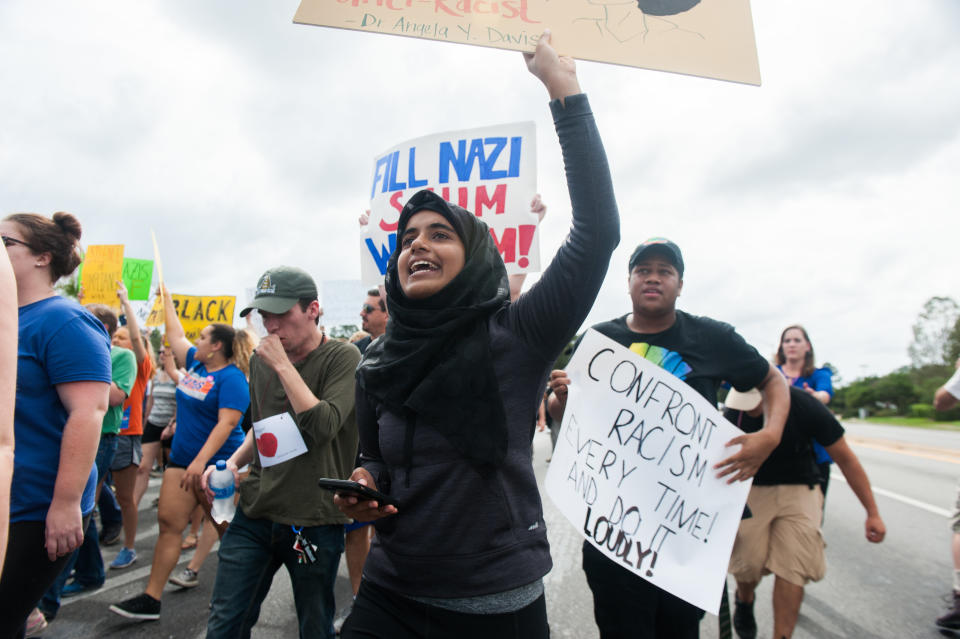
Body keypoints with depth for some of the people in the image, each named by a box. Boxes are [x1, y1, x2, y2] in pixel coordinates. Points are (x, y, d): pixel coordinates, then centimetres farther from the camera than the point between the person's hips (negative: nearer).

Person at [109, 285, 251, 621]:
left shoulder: (231, 378, -15)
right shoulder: (196, 364, 9)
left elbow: (227, 423, -23)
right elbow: (175, 334, 24)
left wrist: (201, 461, -29)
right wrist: (165, 298, 29)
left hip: (215, 464, -8)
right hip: (182, 458, 8)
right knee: (168, 521, 4)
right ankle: (151, 599, 9)